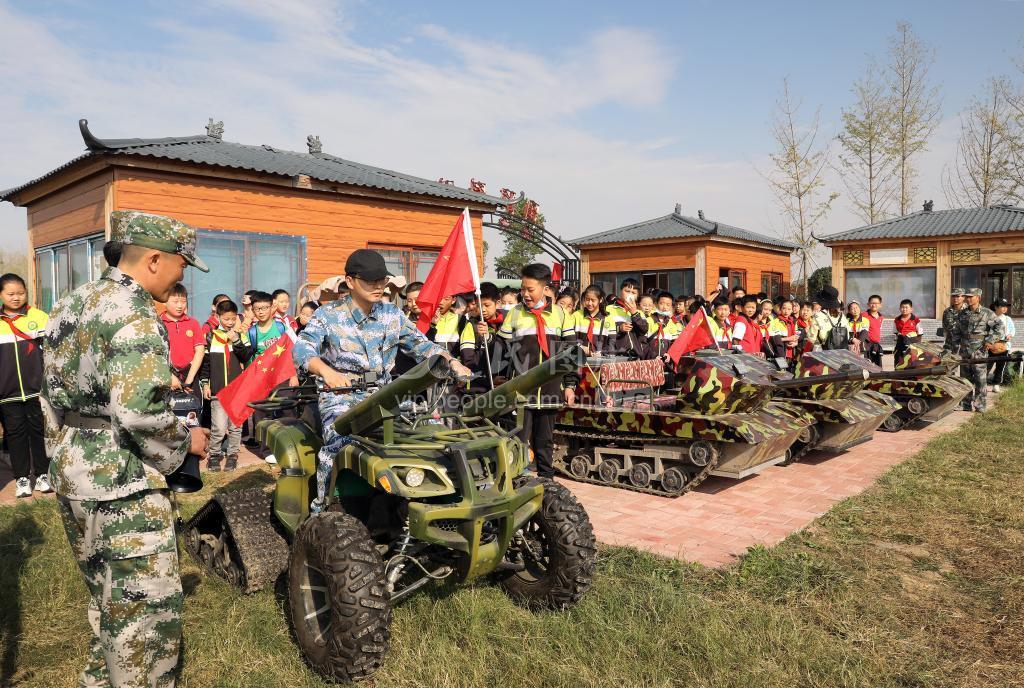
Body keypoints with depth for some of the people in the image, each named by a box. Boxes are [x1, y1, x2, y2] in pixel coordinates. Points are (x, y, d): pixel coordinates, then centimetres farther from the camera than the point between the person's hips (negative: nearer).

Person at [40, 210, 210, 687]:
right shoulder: (132, 313, -19)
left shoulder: (69, 305, 11)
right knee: (148, 609, 1)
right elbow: (139, 412, -28)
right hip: (122, 485, -10)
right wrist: (184, 441, -11)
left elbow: (55, 394, 17)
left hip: (70, 474, 10)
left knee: (107, 598, 24)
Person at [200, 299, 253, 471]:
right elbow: (205, 362, 8)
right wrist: (205, 384, 5)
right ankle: (214, 454, 13)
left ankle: (232, 454, 20)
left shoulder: (241, 335, 6)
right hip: (217, 389, -1)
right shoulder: (211, 336, 4)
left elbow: (247, 357, -4)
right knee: (218, 427, -5)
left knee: (235, 425, 7)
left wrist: (236, 341, -14)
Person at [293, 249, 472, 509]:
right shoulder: (328, 315, -1)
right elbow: (302, 348, -15)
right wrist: (326, 371, -37)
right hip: (342, 394, -4)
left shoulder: (392, 314, 11)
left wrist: (452, 362, -5)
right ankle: (321, 505, -14)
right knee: (340, 438, -34)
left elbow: (420, 344, 13)